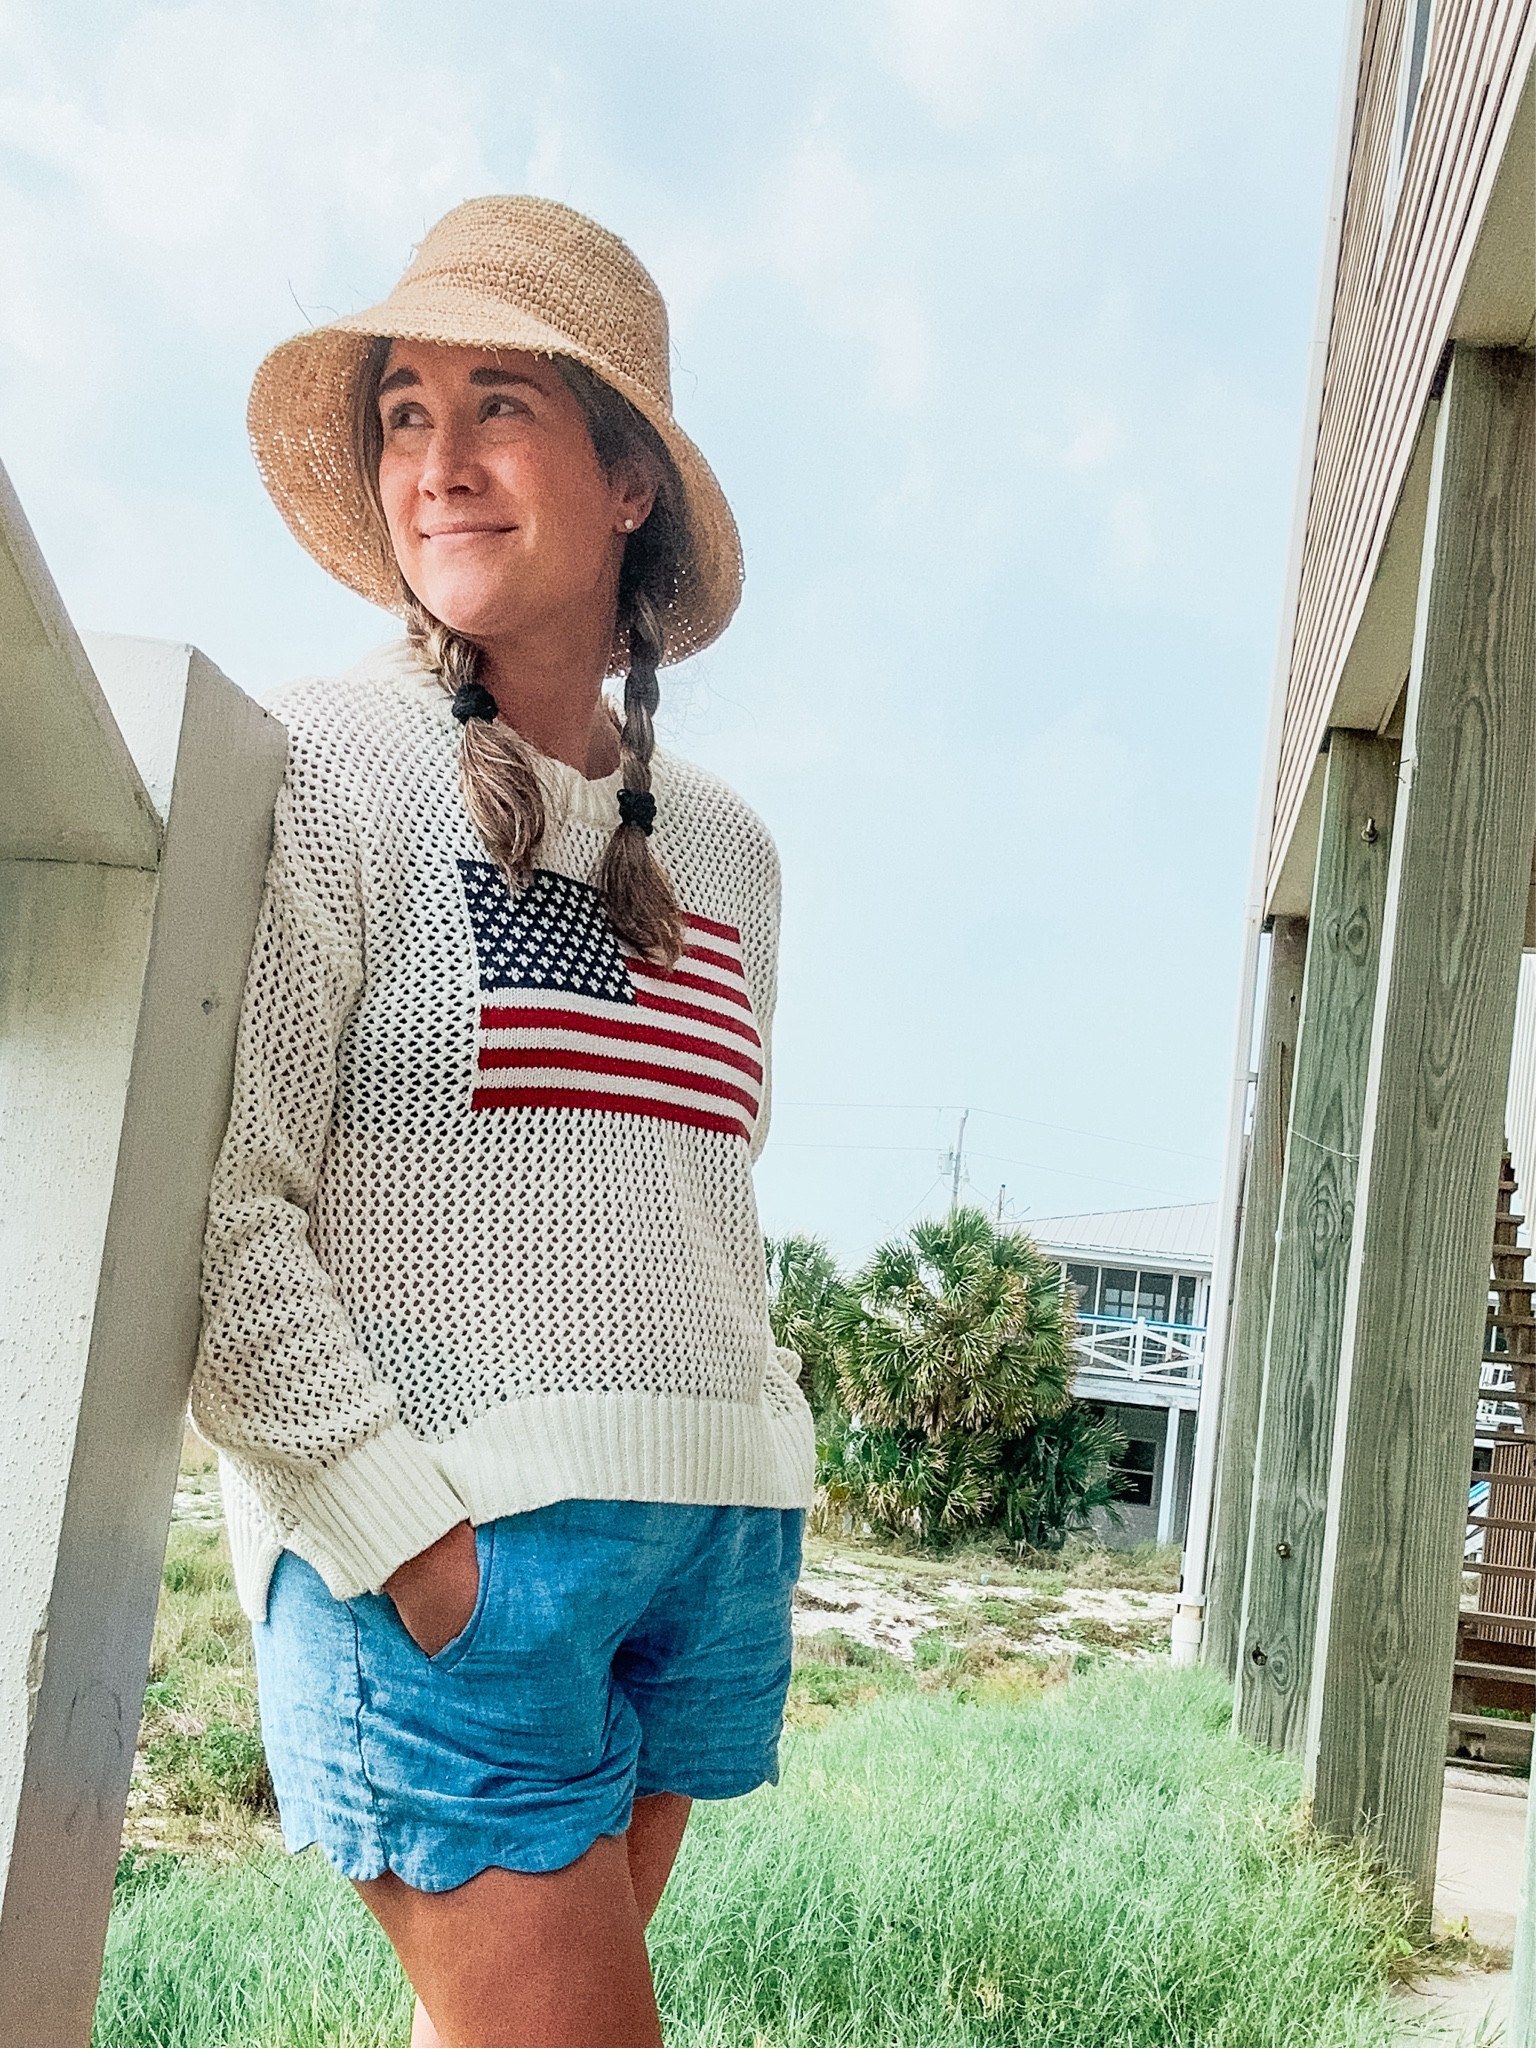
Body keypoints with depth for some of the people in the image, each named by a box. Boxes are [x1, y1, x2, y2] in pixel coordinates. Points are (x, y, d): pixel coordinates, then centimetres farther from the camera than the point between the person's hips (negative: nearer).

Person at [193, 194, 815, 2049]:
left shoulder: (724, 847, 12)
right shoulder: (324, 767, -6)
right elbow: (215, 1213, -12)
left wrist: (740, 1504, 14)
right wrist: (410, 1537, -17)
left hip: (713, 1529, 6)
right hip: (437, 1541, -5)